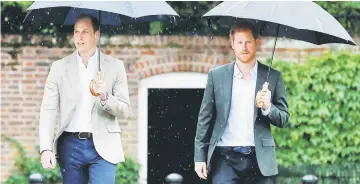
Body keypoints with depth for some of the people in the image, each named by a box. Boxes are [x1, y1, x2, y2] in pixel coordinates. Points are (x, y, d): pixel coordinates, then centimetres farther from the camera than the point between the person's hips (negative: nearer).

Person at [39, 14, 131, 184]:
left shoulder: (115, 66, 4)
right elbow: (49, 110, 1)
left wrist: (105, 97, -18)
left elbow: (125, 111, 2)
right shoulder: (59, 67, 6)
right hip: (70, 146, 2)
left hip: (103, 146, -2)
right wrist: (46, 148, -10)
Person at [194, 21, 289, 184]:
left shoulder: (273, 77, 6)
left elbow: (283, 119, 8)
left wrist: (267, 107, -13)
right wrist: (200, 156, 2)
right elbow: (205, 118, 8)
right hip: (225, 158, -1)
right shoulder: (217, 75, 7)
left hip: (259, 158, 1)